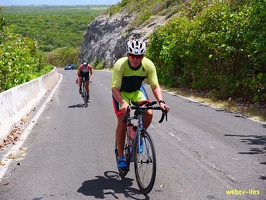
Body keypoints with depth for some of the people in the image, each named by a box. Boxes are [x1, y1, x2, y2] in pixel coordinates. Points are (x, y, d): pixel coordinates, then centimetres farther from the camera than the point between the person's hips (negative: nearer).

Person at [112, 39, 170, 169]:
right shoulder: (120, 65, -33)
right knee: (122, 122, -16)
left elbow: (155, 86, -21)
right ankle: (120, 157, -1)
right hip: (121, 92, -3)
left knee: (148, 113, -20)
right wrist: (123, 103, -53)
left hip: (137, 90, 3)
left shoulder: (148, 65, -26)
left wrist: (161, 102, -38)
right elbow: (115, 88, -35)